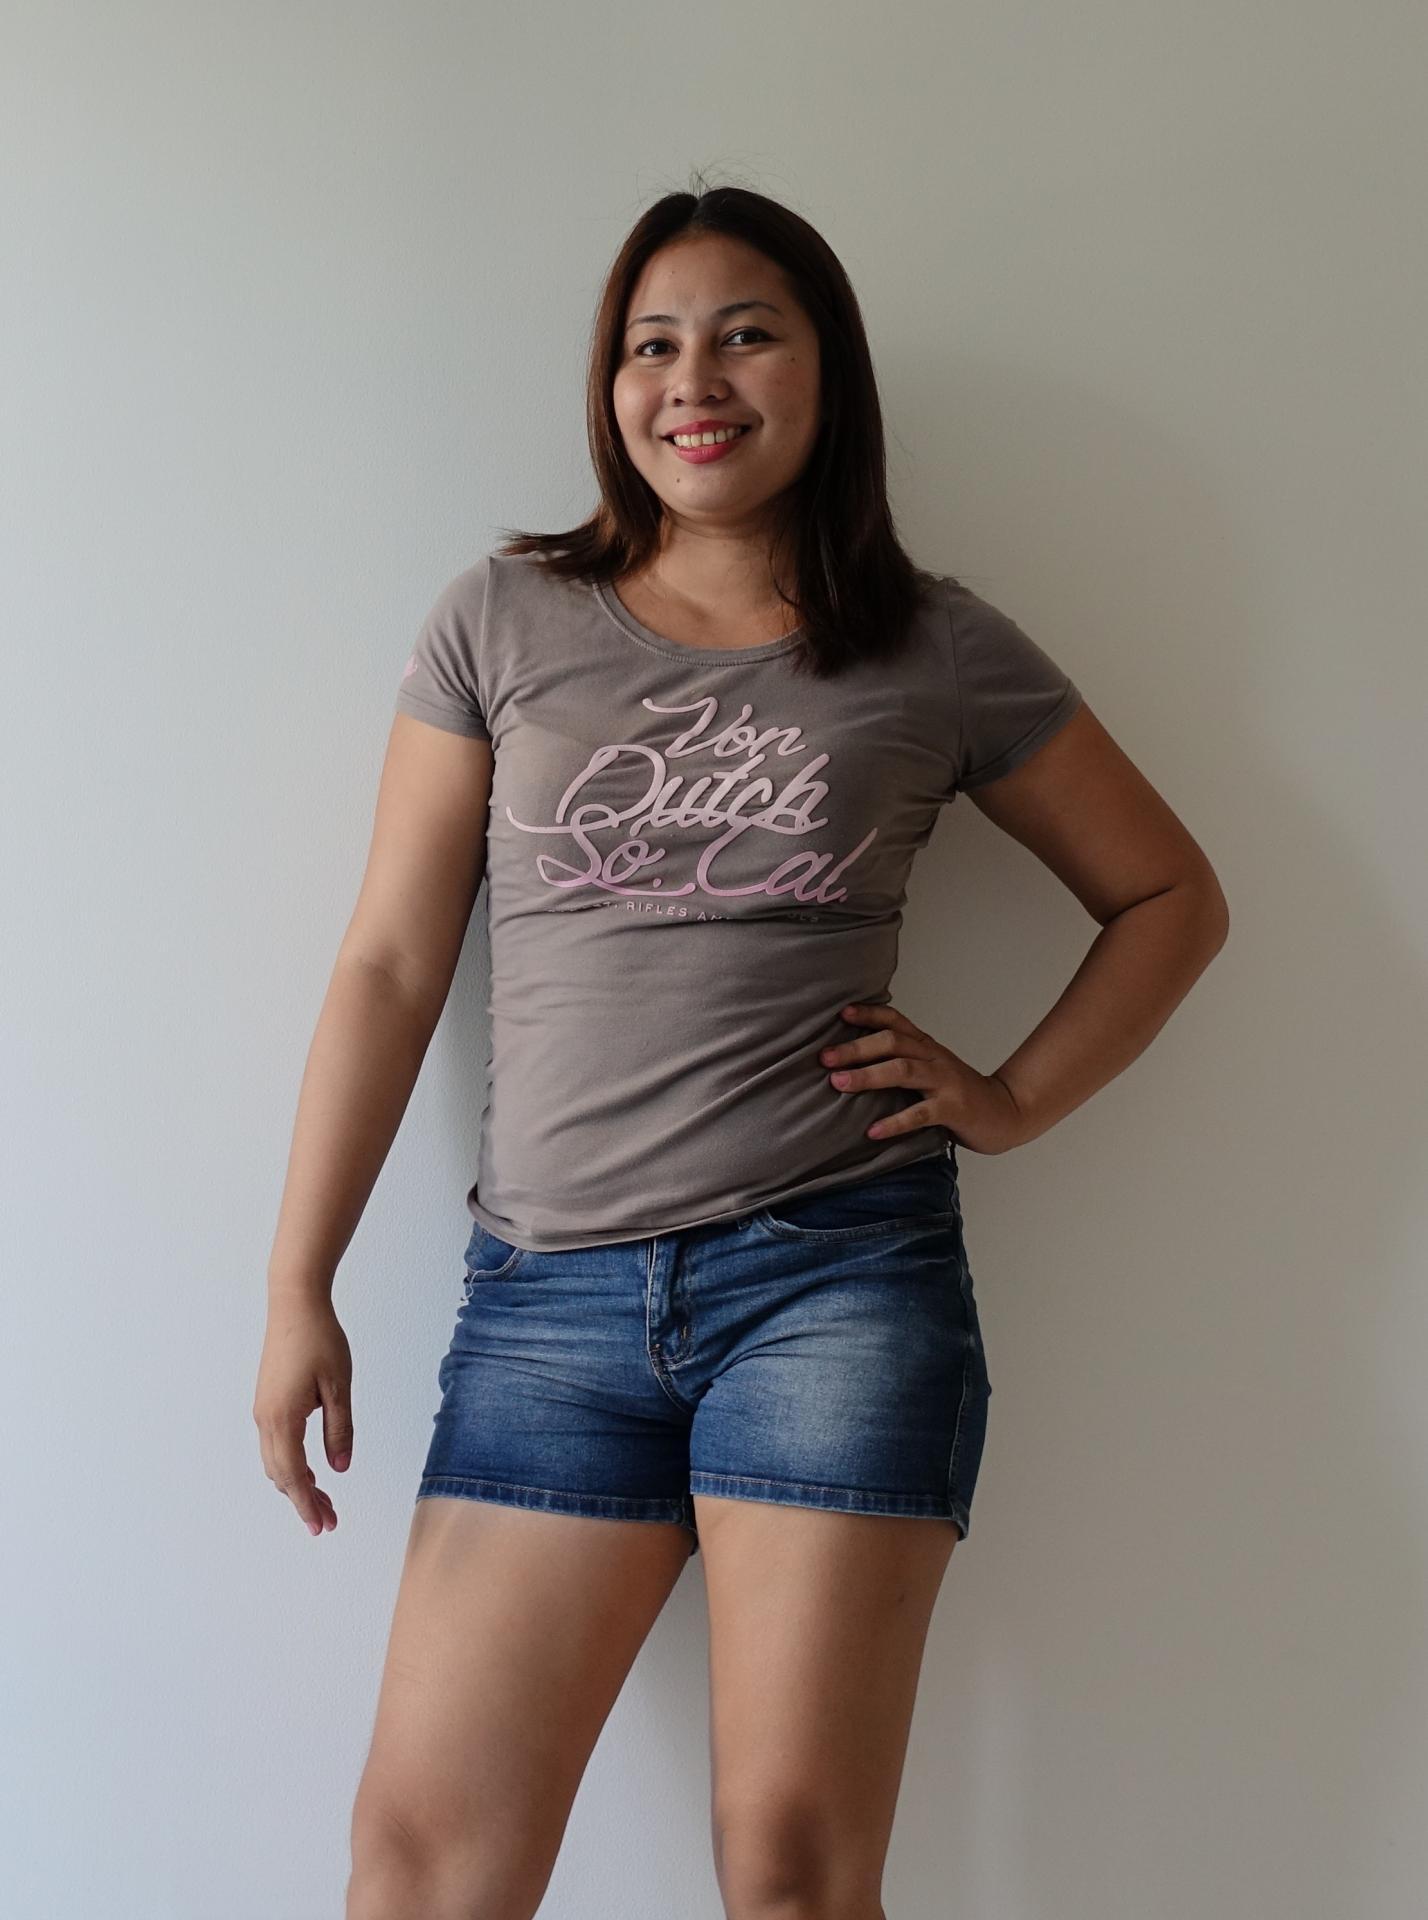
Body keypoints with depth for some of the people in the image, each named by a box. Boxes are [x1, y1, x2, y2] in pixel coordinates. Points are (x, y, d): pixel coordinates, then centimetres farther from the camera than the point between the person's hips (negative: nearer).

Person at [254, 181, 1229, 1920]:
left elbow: (1171, 895, 17)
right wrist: (298, 1287, 5)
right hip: (551, 1291, 2)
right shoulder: (502, 621, 8)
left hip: (840, 1272, -1)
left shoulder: (942, 652, 6)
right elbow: (391, 966, 7)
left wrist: (1014, 1098, 4)